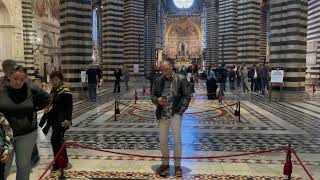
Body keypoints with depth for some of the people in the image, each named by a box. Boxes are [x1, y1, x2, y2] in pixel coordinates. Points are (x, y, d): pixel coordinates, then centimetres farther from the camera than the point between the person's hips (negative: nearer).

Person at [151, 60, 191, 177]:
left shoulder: (181, 79, -4)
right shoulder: (158, 81, 6)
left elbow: (187, 96, -3)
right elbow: (153, 95, 13)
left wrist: (180, 111, -10)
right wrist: (157, 100, -10)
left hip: (175, 114, -3)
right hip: (162, 115, 4)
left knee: (177, 140, -1)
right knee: (162, 141, 11)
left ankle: (177, 165, 17)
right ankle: (165, 164, 30)